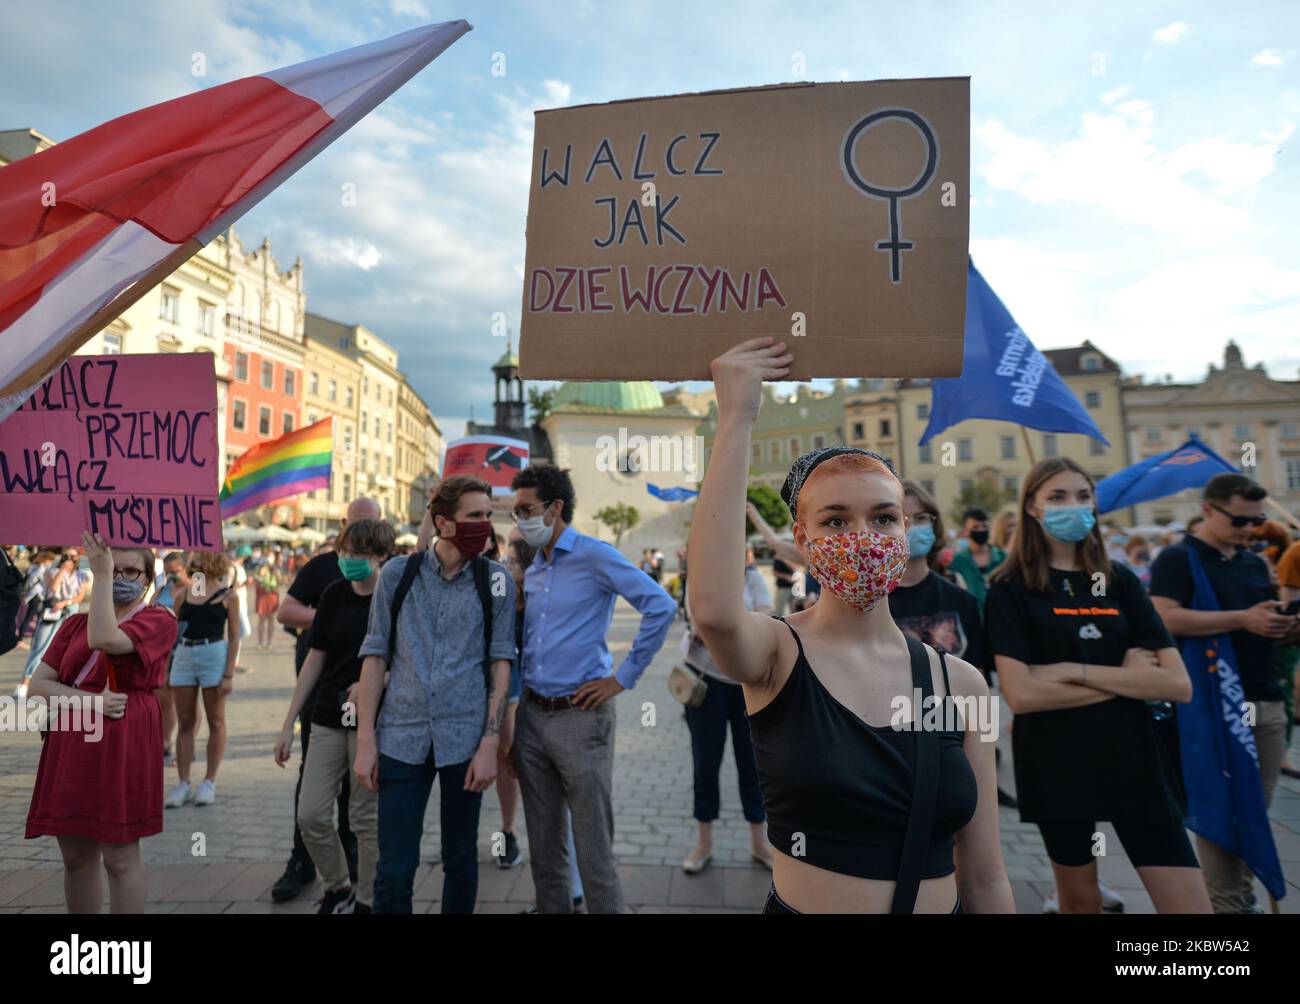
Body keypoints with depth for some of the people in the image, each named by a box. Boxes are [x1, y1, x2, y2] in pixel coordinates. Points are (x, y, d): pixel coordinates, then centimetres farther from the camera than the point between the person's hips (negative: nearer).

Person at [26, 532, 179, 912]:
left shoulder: (158, 620, -3)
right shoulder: (75, 624, 14)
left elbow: (104, 639, -21)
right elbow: (38, 686, 9)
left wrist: (102, 574, -17)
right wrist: (90, 699, -10)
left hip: (123, 749, -5)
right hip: (69, 750, 6)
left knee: (120, 857, 1)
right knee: (75, 857, 14)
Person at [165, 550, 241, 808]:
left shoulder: (228, 595, -1)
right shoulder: (182, 593, 9)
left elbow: (234, 636, -3)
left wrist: (229, 674, -9)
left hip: (214, 655, -4)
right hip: (183, 655, 4)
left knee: (215, 722, 4)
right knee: (185, 723, 7)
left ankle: (209, 782, 13)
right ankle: (183, 783, 15)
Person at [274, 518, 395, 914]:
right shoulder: (335, 594, 1)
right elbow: (315, 659, 7)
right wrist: (288, 724, 7)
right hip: (329, 718, 4)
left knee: (366, 817, 6)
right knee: (310, 815, 6)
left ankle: (366, 899, 27)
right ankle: (337, 888, 30)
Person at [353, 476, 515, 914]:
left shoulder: (496, 580, -1)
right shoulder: (397, 574, 1)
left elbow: (501, 663, -1)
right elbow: (375, 656, 3)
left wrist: (490, 743, -7)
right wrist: (366, 740, -1)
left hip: (464, 740, 0)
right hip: (402, 739, 0)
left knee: (460, 861, 13)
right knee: (393, 868, 4)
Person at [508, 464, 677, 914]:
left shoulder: (594, 556, -10)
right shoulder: (532, 571, 12)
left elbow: (661, 607, -18)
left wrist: (623, 677, -15)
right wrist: (515, 707, 12)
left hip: (580, 717, -7)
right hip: (531, 716, 7)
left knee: (593, 847, 3)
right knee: (543, 844, 17)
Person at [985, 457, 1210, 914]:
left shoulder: (1120, 580, 4)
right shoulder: (1011, 588, -8)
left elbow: (1178, 684, -5)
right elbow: (1020, 694, -18)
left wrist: (1075, 671, -16)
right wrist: (1124, 677, -12)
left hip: (1134, 759, 3)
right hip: (1058, 767, -2)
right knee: (1081, 899, 17)